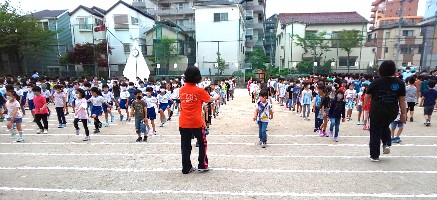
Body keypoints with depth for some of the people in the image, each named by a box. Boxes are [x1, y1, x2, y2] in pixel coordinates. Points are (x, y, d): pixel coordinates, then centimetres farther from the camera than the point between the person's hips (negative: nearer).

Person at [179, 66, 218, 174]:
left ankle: (186, 168, 18)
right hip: (196, 123, -4)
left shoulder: (181, 90, 1)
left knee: (185, 145, 11)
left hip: (183, 123, 4)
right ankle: (202, 165, 19)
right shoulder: (199, 91, -10)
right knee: (202, 143, 14)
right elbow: (209, 99, 6)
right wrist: (216, 98, 27)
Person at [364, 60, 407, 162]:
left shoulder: (376, 82, -10)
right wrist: (403, 113, 7)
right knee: (385, 127, 31)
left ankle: (374, 156, 14)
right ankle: (387, 144, 12)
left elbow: (367, 96, -1)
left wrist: (365, 104, 18)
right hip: (392, 112, 3)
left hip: (377, 112, -3)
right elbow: (402, 100, -2)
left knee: (375, 133, 9)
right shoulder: (400, 83, -4)